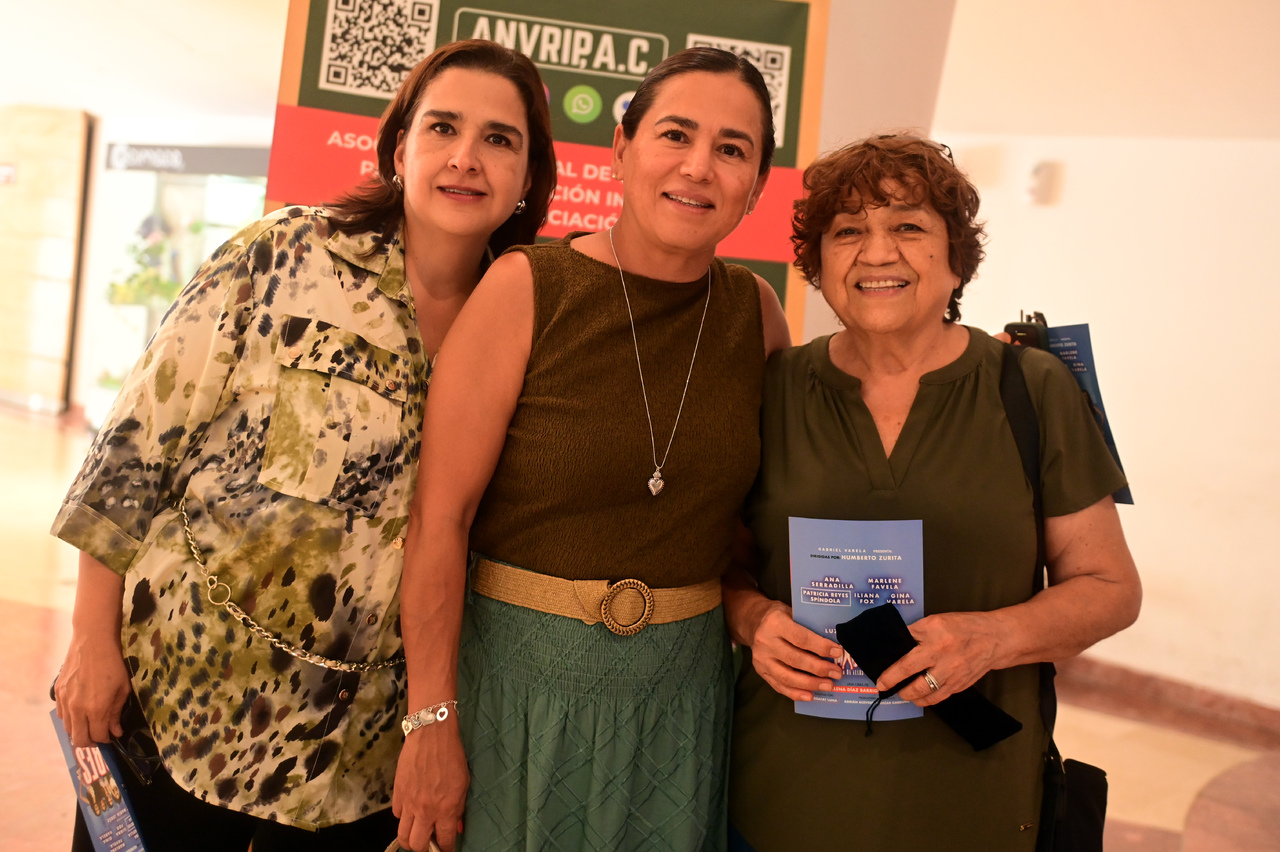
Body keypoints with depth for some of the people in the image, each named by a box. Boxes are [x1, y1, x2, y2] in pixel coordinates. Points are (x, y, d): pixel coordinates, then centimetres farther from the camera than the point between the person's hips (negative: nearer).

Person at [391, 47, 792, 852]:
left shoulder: (757, 311, -1)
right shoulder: (527, 288, -13)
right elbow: (439, 518, -14)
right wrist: (432, 722, -13)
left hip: (681, 689, 4)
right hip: (520, 671, -3)